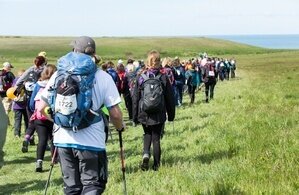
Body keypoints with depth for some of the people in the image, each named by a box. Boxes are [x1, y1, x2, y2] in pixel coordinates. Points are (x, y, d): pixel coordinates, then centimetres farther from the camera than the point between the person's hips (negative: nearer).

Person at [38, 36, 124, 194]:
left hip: (63, 139, 3)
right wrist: (120, 127, 16)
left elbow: (41, 108, 7)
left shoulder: (59, 74, 4)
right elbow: (115, 114, -5)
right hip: (91, 141, -3)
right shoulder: (103, 77, -3)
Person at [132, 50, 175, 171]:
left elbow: (135, 99, 0)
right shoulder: (163, 77, -6)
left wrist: (135, 116, 9)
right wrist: (171, 114, 11)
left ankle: (146, 154, -6)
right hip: (159, 115, 0)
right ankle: (156, 164, 12)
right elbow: (170, 98, 1)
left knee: (147, 134, 20)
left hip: (144, 114, 0)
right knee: (156, 137, 10)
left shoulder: (140, 78, -5)